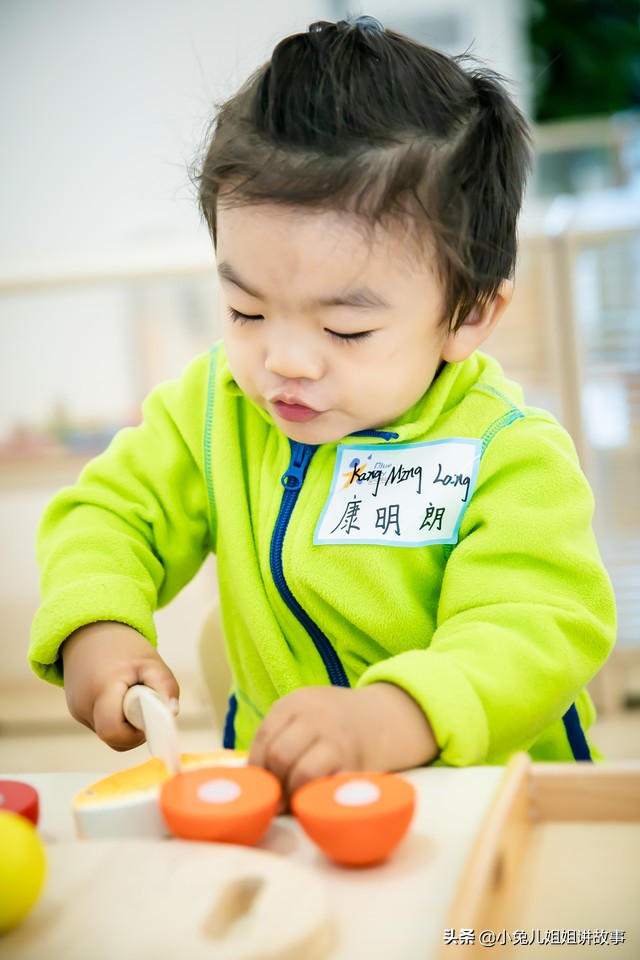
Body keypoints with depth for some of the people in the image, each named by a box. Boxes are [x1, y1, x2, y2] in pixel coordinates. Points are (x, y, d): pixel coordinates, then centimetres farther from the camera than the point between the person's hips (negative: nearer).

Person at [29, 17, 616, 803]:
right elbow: (109, 511, 5)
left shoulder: (511, 457, -16)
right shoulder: (214, 407, -2)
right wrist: (94, 628, -16)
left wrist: (386, 721, -41)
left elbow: (536, 635, -23)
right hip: (271, 778, 3)